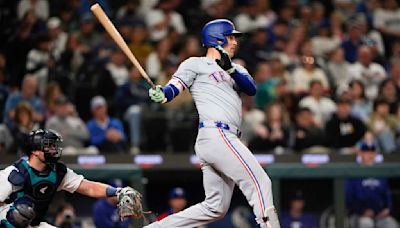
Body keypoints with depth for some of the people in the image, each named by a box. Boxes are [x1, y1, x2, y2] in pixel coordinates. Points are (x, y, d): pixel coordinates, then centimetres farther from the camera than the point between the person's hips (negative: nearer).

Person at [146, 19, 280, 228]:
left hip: (226, 138, 8)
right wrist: (160, 95, -28)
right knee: (259, 183, -16)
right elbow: (173, 88, -5)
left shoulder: (236, 69, 27)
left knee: (215, 208, 9)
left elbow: (251, 90, 9)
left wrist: (230, 69, -8)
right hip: (216, 134, -8)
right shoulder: (196, 64, 7)